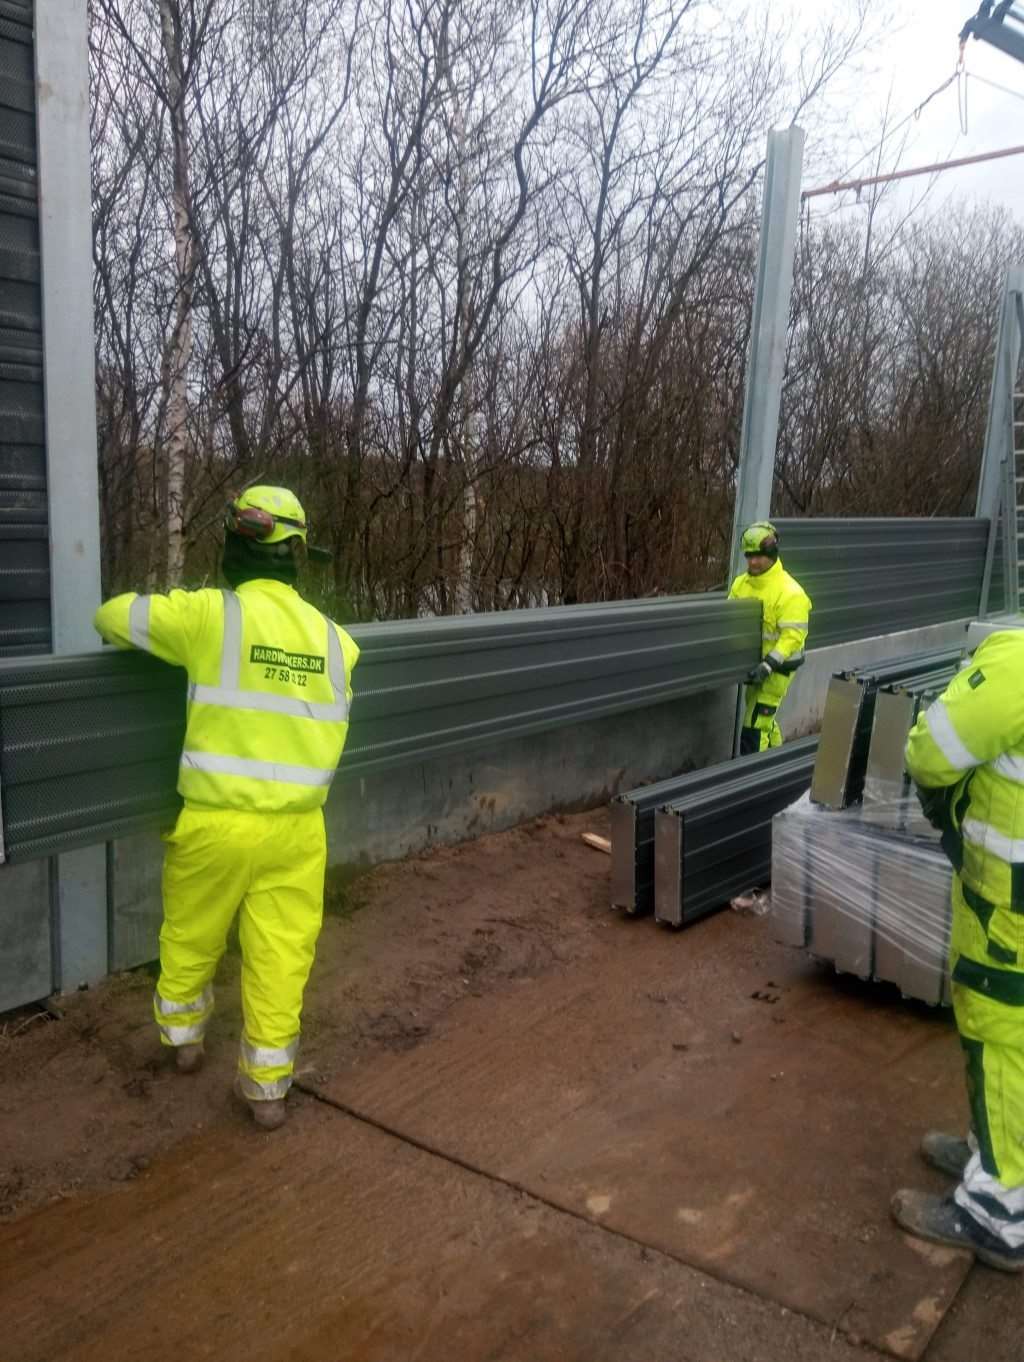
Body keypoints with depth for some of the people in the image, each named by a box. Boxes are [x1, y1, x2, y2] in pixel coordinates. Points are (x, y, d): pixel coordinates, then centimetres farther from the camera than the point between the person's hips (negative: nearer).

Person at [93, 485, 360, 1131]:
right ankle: (267, 1089, 23)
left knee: (191, 937, 23)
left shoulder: (210, 615, -11)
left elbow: (113, 616, 1)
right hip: (297, 826, 2)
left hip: (218, 822, -1)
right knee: (281, 955, 13)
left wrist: (156, 626, 21)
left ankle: (185, 1040, 44)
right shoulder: (335, 639, -1)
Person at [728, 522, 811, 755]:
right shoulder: (740, 584, 3)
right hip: (754, 663, 8)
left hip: (776, 667, -8)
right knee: (766, 719, 21)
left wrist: (767, 665, -31)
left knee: (755, 725, -9)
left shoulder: (790, 592, -20)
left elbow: (792, 636, -24)